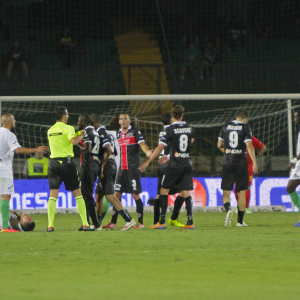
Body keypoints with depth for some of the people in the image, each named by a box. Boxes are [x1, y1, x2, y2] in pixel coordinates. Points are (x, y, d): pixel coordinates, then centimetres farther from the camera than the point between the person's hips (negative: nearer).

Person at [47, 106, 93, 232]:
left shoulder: (50, 130, 13)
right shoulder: (68, 128, -5)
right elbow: (74, 141, -23)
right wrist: (81, 135, -3)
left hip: (53, 162, 4)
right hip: (67, 162, -4)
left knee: (53, 194, 2)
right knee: (77, 193, 4)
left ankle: (50, 225, -8)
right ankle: (85, 224, 2)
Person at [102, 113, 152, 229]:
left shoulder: (135, 132, -3)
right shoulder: (118, 134, 15)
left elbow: (142, 144, -17)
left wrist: (147, 152, -35)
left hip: (133, 167, -6)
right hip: (122, 168, 6)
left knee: (135, 194, -7)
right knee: (117, 194, 5)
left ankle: (140, 222, -2)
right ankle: (113, 222, 10)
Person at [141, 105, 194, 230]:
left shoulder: (170, 129, -9)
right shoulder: (189, 128, 8)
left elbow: (160, 147, -9)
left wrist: (147, 162, -1)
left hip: (175, 164, -4)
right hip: (188, 163, 4)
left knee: (164, 190, 5)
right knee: (186, 193, 5)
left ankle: (162, 222, 0)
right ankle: (190, 222, -2)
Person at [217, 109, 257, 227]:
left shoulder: (225, 127, 7)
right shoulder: (245, 128, -3)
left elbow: (219, 145, 13)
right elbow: (249, 146, -13)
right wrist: (254, 162, -12)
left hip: (228, 163, 2)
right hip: (241, 163, -2)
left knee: (226, 193, 3)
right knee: (242, 193, 8)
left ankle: (228, 209, -28)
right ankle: (240, 221, 10)